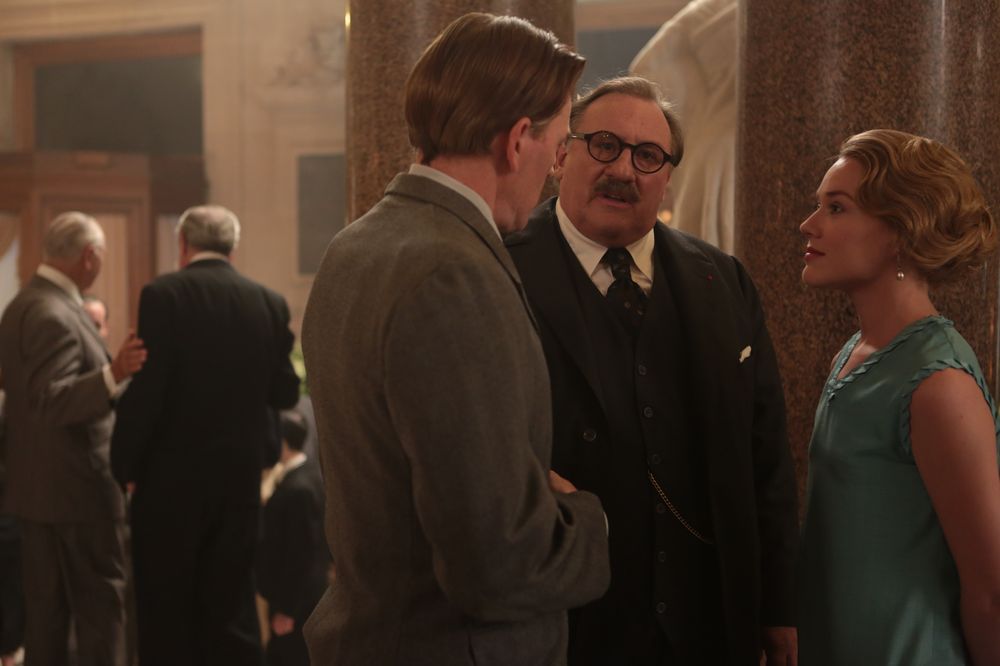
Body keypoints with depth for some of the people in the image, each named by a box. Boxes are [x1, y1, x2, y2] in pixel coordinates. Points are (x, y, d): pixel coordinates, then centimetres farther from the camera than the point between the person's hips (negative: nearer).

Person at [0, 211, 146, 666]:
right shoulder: (54, 316, -20)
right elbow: (53, 401, -26)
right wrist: (113, 374, -38)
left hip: (37, 487, 10)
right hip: (77, 489, -10)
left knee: (45, 607, 13)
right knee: (102, 602, -3)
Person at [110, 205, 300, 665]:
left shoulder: (163, 295, -10)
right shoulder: (269, 303, 1)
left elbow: (145, 389, -15)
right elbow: (285, 393, 5)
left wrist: (123, 464, -5)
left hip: (172, 477, -4)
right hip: (241, 478, 4)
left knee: (165, 614, 6)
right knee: (231, 606, 11)